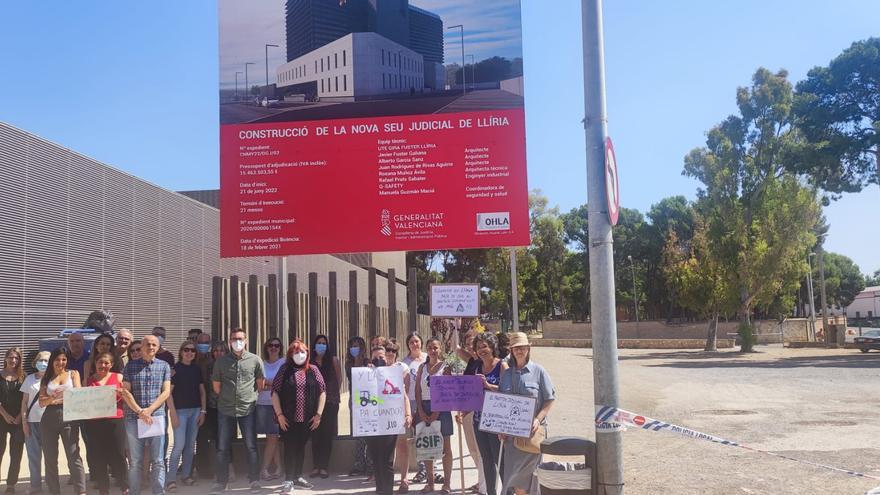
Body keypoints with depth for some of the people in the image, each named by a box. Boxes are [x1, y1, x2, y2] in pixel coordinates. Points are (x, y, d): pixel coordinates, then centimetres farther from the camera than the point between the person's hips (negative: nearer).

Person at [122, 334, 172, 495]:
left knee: (158, 461, 1)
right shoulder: (131, 365, 6)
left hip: (157, 417, 0)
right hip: (134, 418, 0)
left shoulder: (164, 366, 7)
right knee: (135, 462, 4)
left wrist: (149, 410, -10)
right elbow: (126, 392, 1)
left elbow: (166, 392, 2)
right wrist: (140, 411, -10)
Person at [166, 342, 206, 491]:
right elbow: (168, 392, -8)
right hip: (180, 410, -5)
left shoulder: (197, 369, 9)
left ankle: (186, 474, 19)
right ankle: (170, 479, -3)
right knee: (179, 444, -10)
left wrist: (203, 411, 7)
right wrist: (173, 413, -13)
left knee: (191, 444, 8)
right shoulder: (175, 368, -5)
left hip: (195, 410, 5)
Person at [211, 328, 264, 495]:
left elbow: (260, 383, 10)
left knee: (251, 447, 1)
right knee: (222, 448, 6)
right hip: (225, 410, 1)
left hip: (248, 409, -1)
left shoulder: (255, 360, -1)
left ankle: (254, 481, 10)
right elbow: (216, 385, 12)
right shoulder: (221, 361, 3)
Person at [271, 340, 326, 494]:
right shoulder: (285, 369, -2)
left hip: (307, 418, 2)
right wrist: (279, 414, -9)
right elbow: (275, 392, -3)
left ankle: (298, 477, 25)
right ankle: (288, 480, 5)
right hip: (288, 418, -2)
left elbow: (322, 392, 4)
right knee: (290, 448, -2)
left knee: (301, 447, 12)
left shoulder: (313, 370, 3)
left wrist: (318, 414, -1)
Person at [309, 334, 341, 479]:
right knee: (315, 435, 2)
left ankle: (324, 467, 5)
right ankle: (316, 466, 9)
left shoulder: (333, 360, 2)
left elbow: (339, 379, 1)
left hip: (330, 402, -1)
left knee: (327, 435, 0)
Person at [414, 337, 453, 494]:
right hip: (424, 408, 4)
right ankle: (430, 482, 16)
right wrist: (421, 411, -4)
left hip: (441, 408, -4)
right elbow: (418, 390, 8)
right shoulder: (422, 367, 11)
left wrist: (436, 413, -14)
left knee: (445, 447, 0)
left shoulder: (445, 367, -1)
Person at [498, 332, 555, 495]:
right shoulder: (506, 374, 8)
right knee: (513, 471, 3)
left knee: (529, 469, 3)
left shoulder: (538, 371, -2)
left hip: (532, 429, -3)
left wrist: (538, 419, -14)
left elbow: (550, 399, -2)